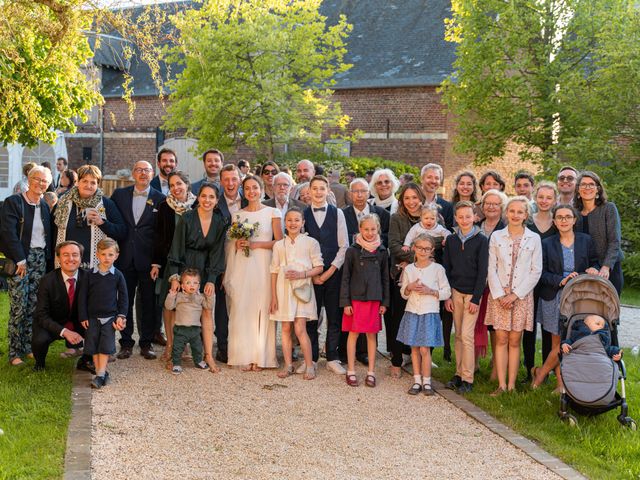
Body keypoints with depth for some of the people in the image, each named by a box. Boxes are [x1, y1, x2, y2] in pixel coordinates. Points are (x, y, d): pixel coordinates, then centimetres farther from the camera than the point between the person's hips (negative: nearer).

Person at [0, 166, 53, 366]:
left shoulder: (45, 207, 13)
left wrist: (48, 258, 6)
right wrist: (20, 259, -17)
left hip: (40, 259, 5)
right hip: (19, 259, -5)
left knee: (34, 306, 5)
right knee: (18, 306, -6)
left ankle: (28, 347, 14)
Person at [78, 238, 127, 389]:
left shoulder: (118, 275, -2)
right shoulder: (90, 274, -2)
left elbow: (123, 297, 3)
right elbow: (82, 296, 1)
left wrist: (121, 316, -4)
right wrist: (83, 317, -2)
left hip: (109, 317, -1)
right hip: (92, 317, 1)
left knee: (105, 346, -5)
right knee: (93, 346, 4)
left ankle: (100, 375, -4)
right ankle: (101, 373, 14)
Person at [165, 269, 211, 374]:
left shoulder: (200, 297, 4)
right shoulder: (178, 296, -3)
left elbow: (209, 307, 2)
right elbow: (169, 306, -6)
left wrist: (210, 296, -8)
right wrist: (171, 296, -18)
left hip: (195, 328, 3)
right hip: (180, 328, -3)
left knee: (197, 347, 18)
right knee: (177, 348, -2)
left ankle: (198, 361, 38)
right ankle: (176, 364, 11)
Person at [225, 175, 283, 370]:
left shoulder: (273, 213, 3)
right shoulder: (238, 215, 12)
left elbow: (279, 242, -3)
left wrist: (255, 244, -10)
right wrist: (238, 244, -2)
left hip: (263, 266, -3)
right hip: (242, 267, 3)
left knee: (262, 309, -2)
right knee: (241, 310, -1)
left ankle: (261, 357, 5)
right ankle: (245, 356, 5)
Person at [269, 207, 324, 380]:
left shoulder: (311, 242, 0)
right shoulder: (279, 245, 9)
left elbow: (319, 267, 1)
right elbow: (274, 271, 9)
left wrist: (302, 274, -16)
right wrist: (273, 297, 5)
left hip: (302, 288, -3)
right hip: (283, 289, 3)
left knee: (300, 329, -9)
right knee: (286, 329, 6)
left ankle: (309, 366, 0)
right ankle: (288, 365, 14)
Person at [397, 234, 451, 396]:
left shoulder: (437, 268, -3)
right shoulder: (409, 269, 6)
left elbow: (447, 292, -1)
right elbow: (403, 294, 12)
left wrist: (430, 291, -15)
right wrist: (409, 288, -9)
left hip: (429, 313, -3)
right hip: (412, 311, 3)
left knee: (424, 349, -6)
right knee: (414, 348, 7)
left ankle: (427, 382, 7)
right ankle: (417, 381, 16)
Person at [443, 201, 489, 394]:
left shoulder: (481, 240, -6)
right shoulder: (451, 240, 5)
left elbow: (483, 271, -7)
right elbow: (446, 269, 8)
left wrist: (476, 298, -11)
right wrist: (447, 296, 2)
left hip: (472, 293, -4)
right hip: (455, 292, 4)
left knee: (466, 335, -8)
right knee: (458, 335, 8)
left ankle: (468, 379, -2)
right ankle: (459, 374, 15)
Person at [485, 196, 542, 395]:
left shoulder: (534, 239, 1)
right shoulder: (496, 237, 3)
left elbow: (536, 271, -2)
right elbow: (492, 269, 1)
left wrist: (516, 294, -8)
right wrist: (499, 295, -8)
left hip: (522, 296, -1)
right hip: (499, 295, 1)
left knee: (514, 341, 3)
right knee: (501, 339, 0)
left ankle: (511, 385, 8)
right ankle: (501, 385, 3)